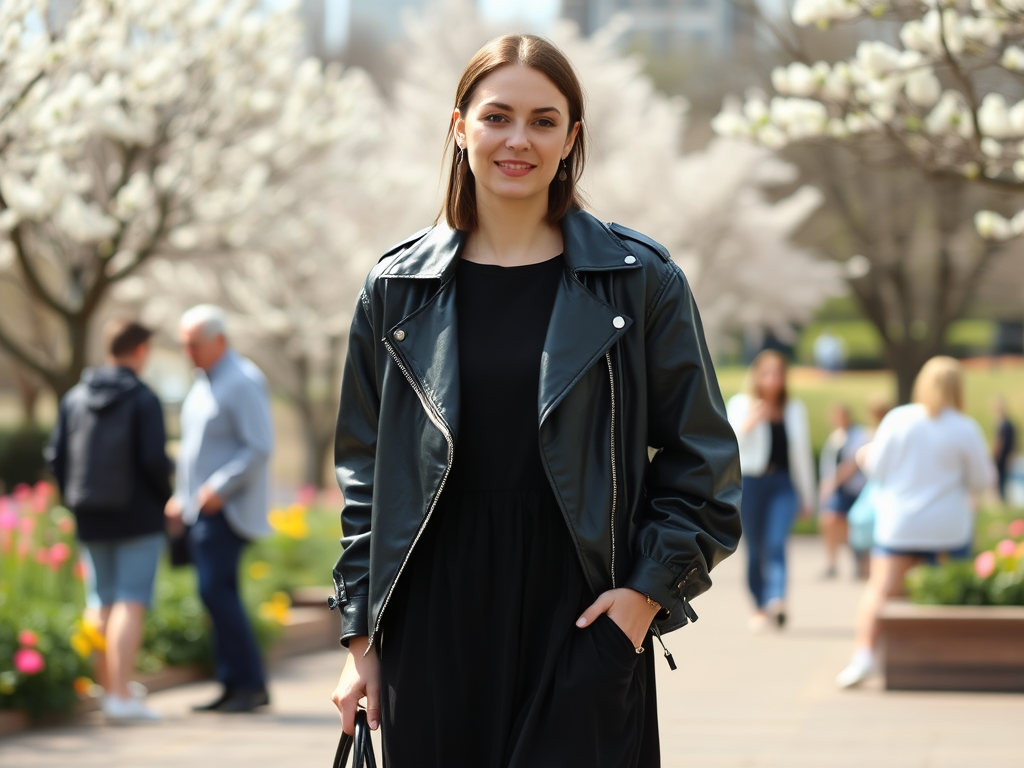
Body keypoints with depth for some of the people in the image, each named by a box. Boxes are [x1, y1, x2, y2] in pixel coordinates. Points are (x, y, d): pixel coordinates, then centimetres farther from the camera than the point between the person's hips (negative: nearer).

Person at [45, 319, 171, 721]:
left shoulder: (74, 398, 6)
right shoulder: (143, 399, -11)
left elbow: (56, 456, 6)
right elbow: (154, 459, -16)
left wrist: (75, 501, 16)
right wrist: (164, 497, 1)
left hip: (91, 521, 6)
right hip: (138, 518, -6)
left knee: (101, 604, 15)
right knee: (131, 602, -6)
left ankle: (109, 687, 22)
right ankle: (121, 695, -12)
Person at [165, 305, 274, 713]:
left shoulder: (243, 382, -12)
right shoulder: (203, 383, 18)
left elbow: (260, 446, -18)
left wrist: (220, 487, -21)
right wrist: (181, 497, 19)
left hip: (227, 509, -9)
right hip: (201, 508, 9)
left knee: (216, 589, -15)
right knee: (218, 593, 6)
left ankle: (251, 683, -10)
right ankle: (234, 685, 9)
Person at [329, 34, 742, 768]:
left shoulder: (639, 279, 2)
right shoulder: (398, 287, 8)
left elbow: (702, 461, 5)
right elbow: (365, 476, 12)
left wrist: (650, 588, -7)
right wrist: (362, 637, 7)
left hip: (582, 628, -2)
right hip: (436, 633, 2)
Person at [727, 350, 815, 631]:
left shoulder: (795, 409, 14)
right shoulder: (740, 405, 7)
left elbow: (803, 453, 17)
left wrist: (807, 495, 16)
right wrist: (747, 425, -18)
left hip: (783, 483, 0)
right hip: (751, 482, 0)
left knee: (776, 542, -18)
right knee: (755, 549, 3)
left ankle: (777, 600, -34)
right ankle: (760, 607, 12)